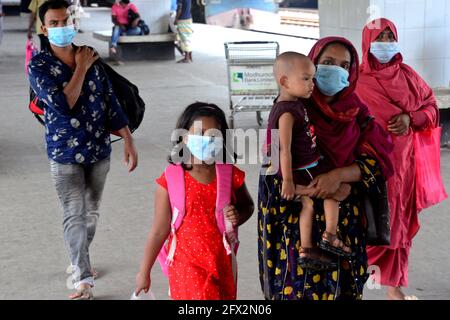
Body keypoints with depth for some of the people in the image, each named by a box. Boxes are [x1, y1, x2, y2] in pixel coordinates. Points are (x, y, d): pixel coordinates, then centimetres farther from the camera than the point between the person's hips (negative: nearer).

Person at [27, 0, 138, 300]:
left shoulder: (92, 57, 0)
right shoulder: (39, 66, -11)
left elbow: (111, 102, 3)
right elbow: (63, 105, -24)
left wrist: (129, 142, 1)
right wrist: (81, 68, -18)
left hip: (99, 149, 4)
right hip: (65, 152, -4)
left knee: (92, 210, 16)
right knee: (74, 215, -6)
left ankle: (80, 260, 37)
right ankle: (84, 280, -1)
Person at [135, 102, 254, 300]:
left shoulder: (230, 175, -6)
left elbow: (247, 205, 15)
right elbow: (159, 231, -6)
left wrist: (238, 216, -9)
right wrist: (144, 272, 0)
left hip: (223, 265, 4)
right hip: (188, 266, -4)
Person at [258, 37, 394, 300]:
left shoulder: (357, 113, 4)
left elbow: (377, 160, -7)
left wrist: (339, 175, -23)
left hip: (345, 221, 3)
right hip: (299, 217, -3)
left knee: (339, 285, 8)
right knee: (300, 284, -1)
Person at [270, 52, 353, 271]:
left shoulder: (294, 103, 4)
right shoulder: (287, 113, -26)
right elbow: (285, 149, -27)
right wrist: (288, 181, -25)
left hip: (305, 167, 9)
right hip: (302, 170, -9)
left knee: (308, 204, 18)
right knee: (342, 189, -1)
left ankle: (306, 250, 25)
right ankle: (330, 236, 6)